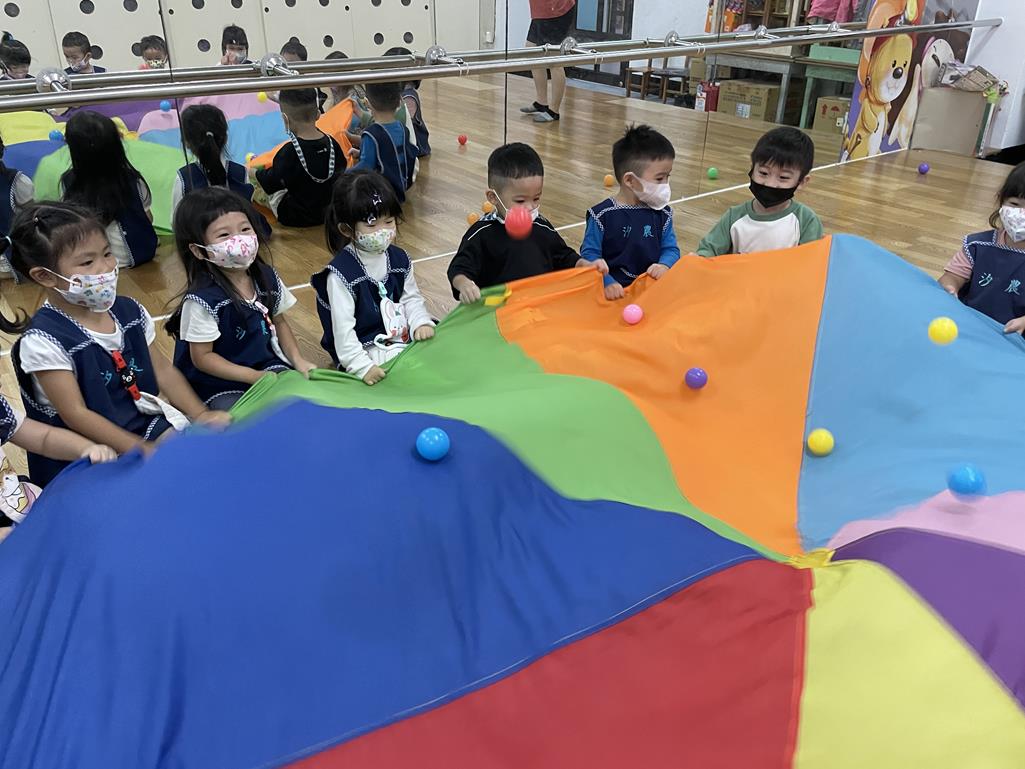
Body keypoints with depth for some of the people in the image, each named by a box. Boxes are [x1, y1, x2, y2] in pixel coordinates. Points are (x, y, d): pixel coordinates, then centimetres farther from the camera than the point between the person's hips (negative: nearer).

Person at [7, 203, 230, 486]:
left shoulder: (128, 311, 2)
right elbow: (76, 415, -18)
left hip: (146, 423, 7)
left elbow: (162, 369, 9)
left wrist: (200, 414, -5)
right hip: (84, 454, -6)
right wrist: (146, 451, -24)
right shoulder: (45, 340, -17)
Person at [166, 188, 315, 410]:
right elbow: (202, 357, -14)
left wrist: (298, 360, -1)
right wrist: (254, 377, -19)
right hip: (219, 386, -5)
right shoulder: (203, 299, -21)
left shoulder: (267, 277, -3)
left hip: (267, 365, 5)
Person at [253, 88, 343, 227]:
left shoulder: (289, 152, -25)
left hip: (296, 219, -5)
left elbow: (270, 183, -13)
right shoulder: (333, 144, -12)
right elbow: (341, 170, 6)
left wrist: (253, 172, 8)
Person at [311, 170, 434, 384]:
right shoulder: (341, 273, -19)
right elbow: (342, 328, -19)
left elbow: (411, 298, 10)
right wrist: (362, 367, -23)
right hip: (365, 349, -7)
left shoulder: (399, 258, 2)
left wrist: (421, 323, -11)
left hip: (403, 335, 7)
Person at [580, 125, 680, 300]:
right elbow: (589, 255, -5)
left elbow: (671, 249, 12)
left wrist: (664, 265, -10)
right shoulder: (602, 215, -4)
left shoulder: (662, 213, 11)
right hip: (614, 292, -4)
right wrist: (607, 283, -18)